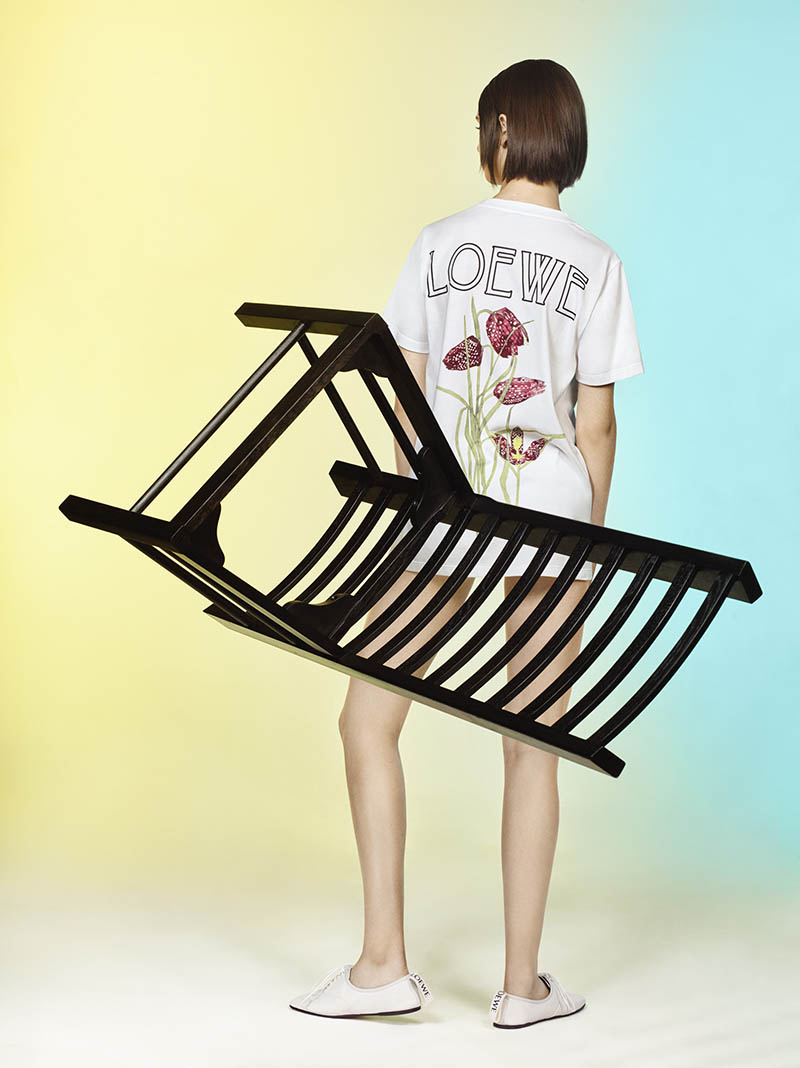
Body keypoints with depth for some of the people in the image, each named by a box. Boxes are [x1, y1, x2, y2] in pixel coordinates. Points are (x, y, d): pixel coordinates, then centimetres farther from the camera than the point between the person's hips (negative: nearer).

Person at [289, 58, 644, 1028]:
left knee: (368, 722, 11)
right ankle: (523, 983, 15)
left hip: (443, 514, 0)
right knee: (532, 748, 8)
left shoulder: (439, 244, 1)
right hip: (551, 516, 1)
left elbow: (409, 393, 4)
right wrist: (591, 532, 12)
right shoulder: (596, 264, 0)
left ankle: (384, 963, 9)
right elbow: (596, 420, 0)